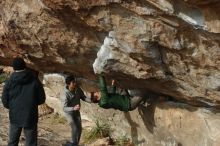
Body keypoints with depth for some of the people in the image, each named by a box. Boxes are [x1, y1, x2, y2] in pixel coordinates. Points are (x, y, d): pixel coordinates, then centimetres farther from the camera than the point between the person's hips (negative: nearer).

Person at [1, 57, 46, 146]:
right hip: (30, 117, -1)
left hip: (15, 117, 1)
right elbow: (41, 99, -3)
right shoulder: (34, 80, -7)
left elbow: (5, 102, -3)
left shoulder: (9, 82, -5)